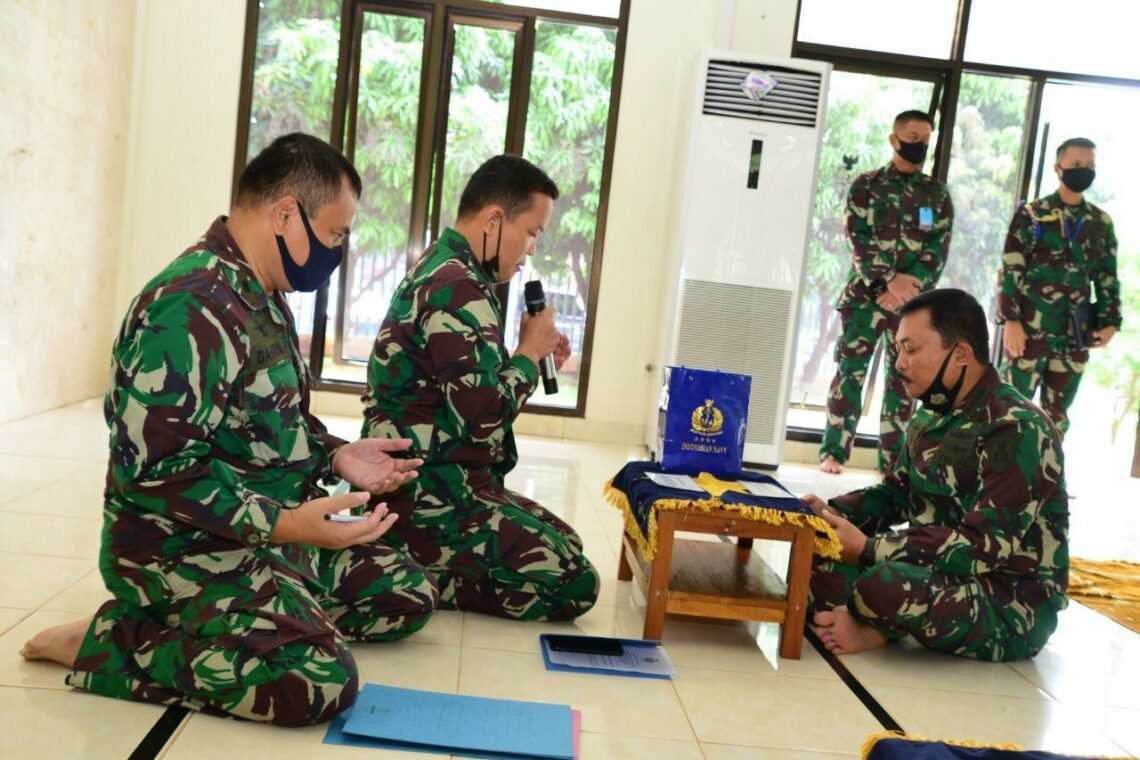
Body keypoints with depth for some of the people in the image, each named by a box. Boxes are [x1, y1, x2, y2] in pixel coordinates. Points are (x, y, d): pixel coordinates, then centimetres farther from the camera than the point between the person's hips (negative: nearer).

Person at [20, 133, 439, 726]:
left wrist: (336, 456, 5)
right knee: (321, 680, -28)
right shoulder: (192, 306, -22)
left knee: (409, 594, 8)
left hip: (272, 535, 10)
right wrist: (283, 522, -31)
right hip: (188, 551, -10)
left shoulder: (262, 298, 11)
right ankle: (105, 643, -9)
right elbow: (157, 465, -27)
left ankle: (195, 626, 9)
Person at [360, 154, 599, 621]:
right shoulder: (459, 289, -20)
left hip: (435, 482, 11)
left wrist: (532, 356, 8)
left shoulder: (440, 271, 13)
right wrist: (529, 353, -8)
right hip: (429, 498, -11)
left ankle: (409, 562, 8)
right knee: (573, 586, -11)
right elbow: (485, 419, -24)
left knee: (567, 545, 16)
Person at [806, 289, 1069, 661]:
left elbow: (984, 547, -28)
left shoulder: (1018, 430, -20)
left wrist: (868, 549, -27)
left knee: (885, 584, -36)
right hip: (943, 574, 8)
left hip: (1012, 608, -8)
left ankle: (878, 627, -6)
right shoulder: (933, 414, 7)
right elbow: (898, 493, 17)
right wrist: (836, 513, -3)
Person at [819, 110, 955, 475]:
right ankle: (833, 452, 2)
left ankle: (893, 459, 10)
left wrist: (910, 282, -14)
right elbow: (859, 239, -5)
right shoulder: (866, 185, 5)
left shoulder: (938, 194, 11)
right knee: (850, 371, -4)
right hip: (865, 294, -2)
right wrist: (889, 280, -17)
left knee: (904, 379, 4)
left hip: (914, 301, 2)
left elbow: (939, 249, 2)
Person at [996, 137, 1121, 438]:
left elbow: (1108, 278, 16)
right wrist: (1010, 320, -13)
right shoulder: (1031, 215, -1)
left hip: (1075, 335, 4)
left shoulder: (1102, 223, 12)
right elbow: (1010, 272, -6)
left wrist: (1110, 321, 6)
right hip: (1029, 330, -4)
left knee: (1057, 415, 10)